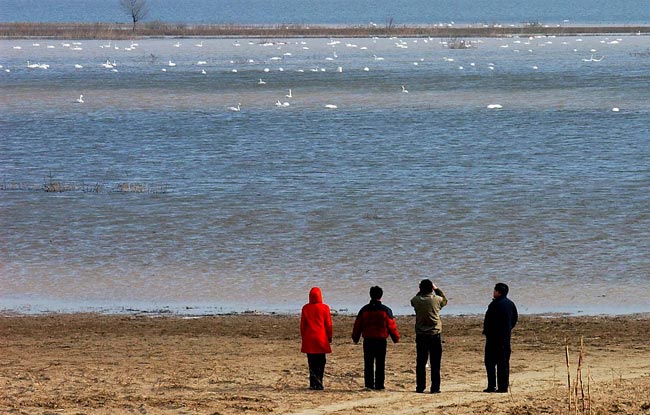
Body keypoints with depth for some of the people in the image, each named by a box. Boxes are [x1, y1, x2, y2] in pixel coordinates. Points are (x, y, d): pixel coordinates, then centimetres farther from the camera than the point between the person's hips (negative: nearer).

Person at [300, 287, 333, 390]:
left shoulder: (305, 308, 0)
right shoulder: (324, 308, -5)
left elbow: (302, 324, 5)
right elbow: (328, 324, -1)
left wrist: (303, 337, 15)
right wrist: (329, 337, 11)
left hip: (309, 339, 1)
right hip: (321, 339, -1)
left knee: (312, 363, 5)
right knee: (321, 362, 6)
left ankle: (314, 383, -3)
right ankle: (318, 383, 0)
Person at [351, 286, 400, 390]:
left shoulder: (364, 310, 3)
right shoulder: (386, 310, -3)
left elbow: (357, 325, 8)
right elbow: (391, 326, 0)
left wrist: (355, 338, 21)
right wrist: (396, 337, 12)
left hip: (368, 340, 1)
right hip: (381, 341, -1)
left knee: (368, 364, 6)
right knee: (380, 365, 3)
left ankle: (369, 384, 3)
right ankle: (379, 385, 2)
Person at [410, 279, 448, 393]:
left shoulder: (416, 300, -5)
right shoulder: (436, 299, -8)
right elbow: (445, 301, 15)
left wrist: (421, 291, 17)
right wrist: (437, 289, 18)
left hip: (421, 336, 2)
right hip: (435, 334, -2)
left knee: (420, 363, 8)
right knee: (435, 364, 2)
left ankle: (420, 387, 10)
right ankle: (435, 387, 0)